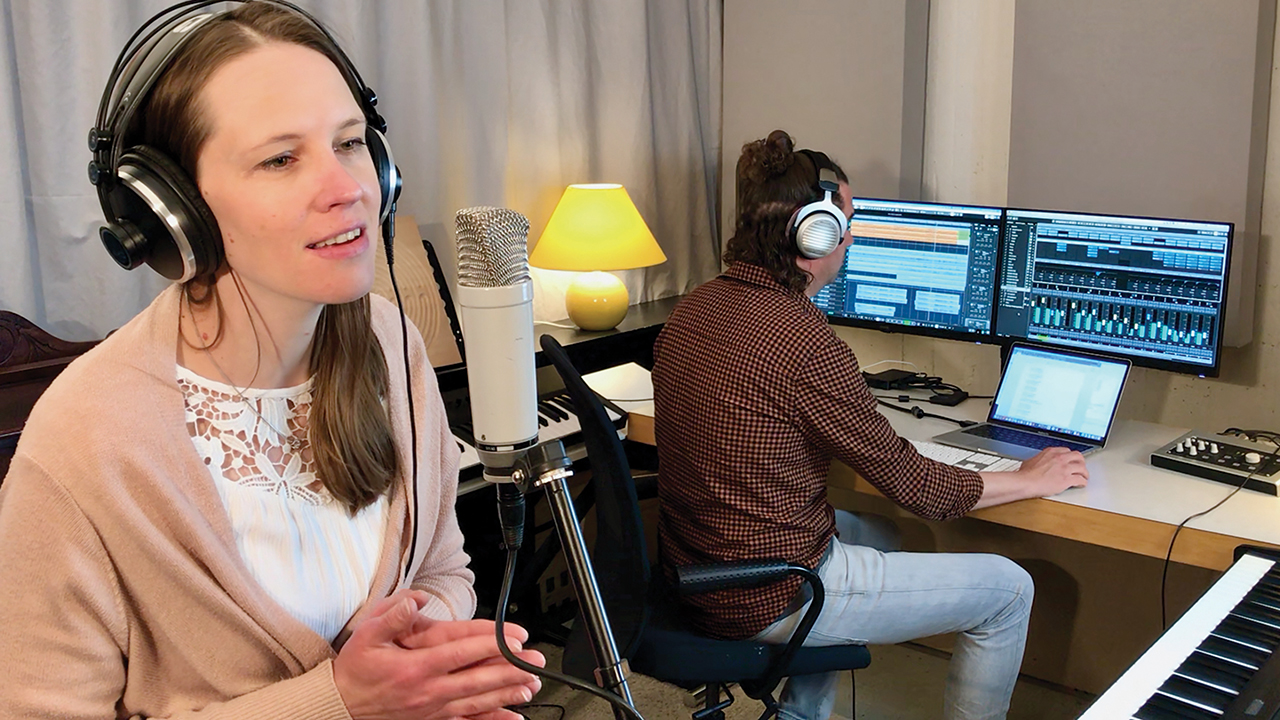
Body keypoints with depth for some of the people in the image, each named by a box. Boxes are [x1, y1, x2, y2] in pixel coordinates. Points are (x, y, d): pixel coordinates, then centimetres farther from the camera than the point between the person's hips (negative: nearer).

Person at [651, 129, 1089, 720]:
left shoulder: (692, 308, 1)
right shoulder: (802, 340, -25)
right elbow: (913, 485, -15)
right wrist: (1033, 479, 0)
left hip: (694, 573, 9)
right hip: (767, 601, -9)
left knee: (873, 536, 34)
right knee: (1008, 590, 3)